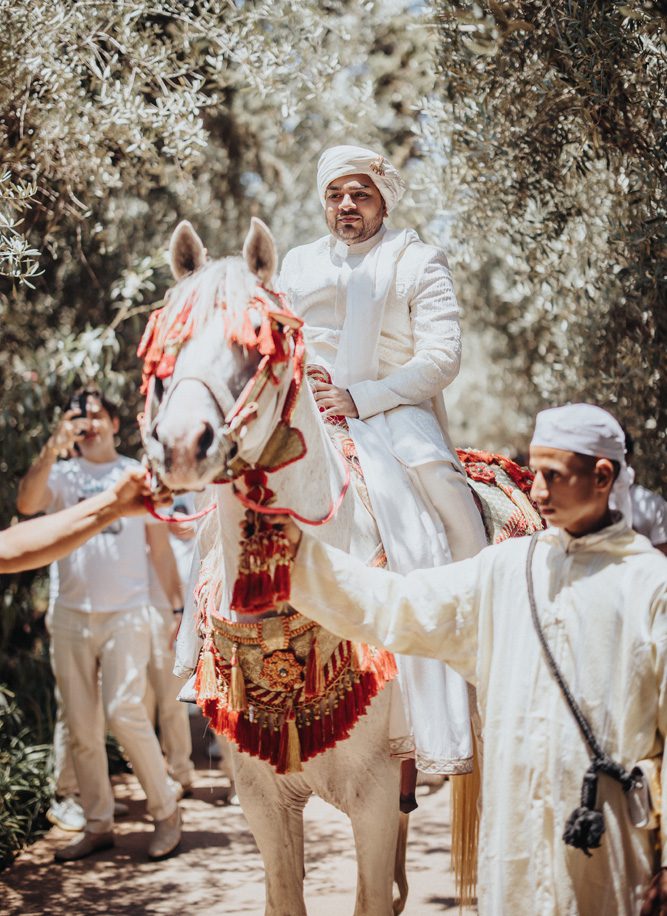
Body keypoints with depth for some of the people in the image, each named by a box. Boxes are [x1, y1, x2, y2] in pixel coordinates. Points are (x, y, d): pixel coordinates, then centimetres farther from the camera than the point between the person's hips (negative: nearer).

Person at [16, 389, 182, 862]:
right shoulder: (62, 474, 7)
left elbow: (159, 544, 11)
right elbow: (26, 504, -14)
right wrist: (52, 449, -25)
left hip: (126, 613, -2)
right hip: (72, 615, 2)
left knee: (124, 711, -13)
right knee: (81, 726, 5)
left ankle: (166, 810, 1)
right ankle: (98, 823, 15)